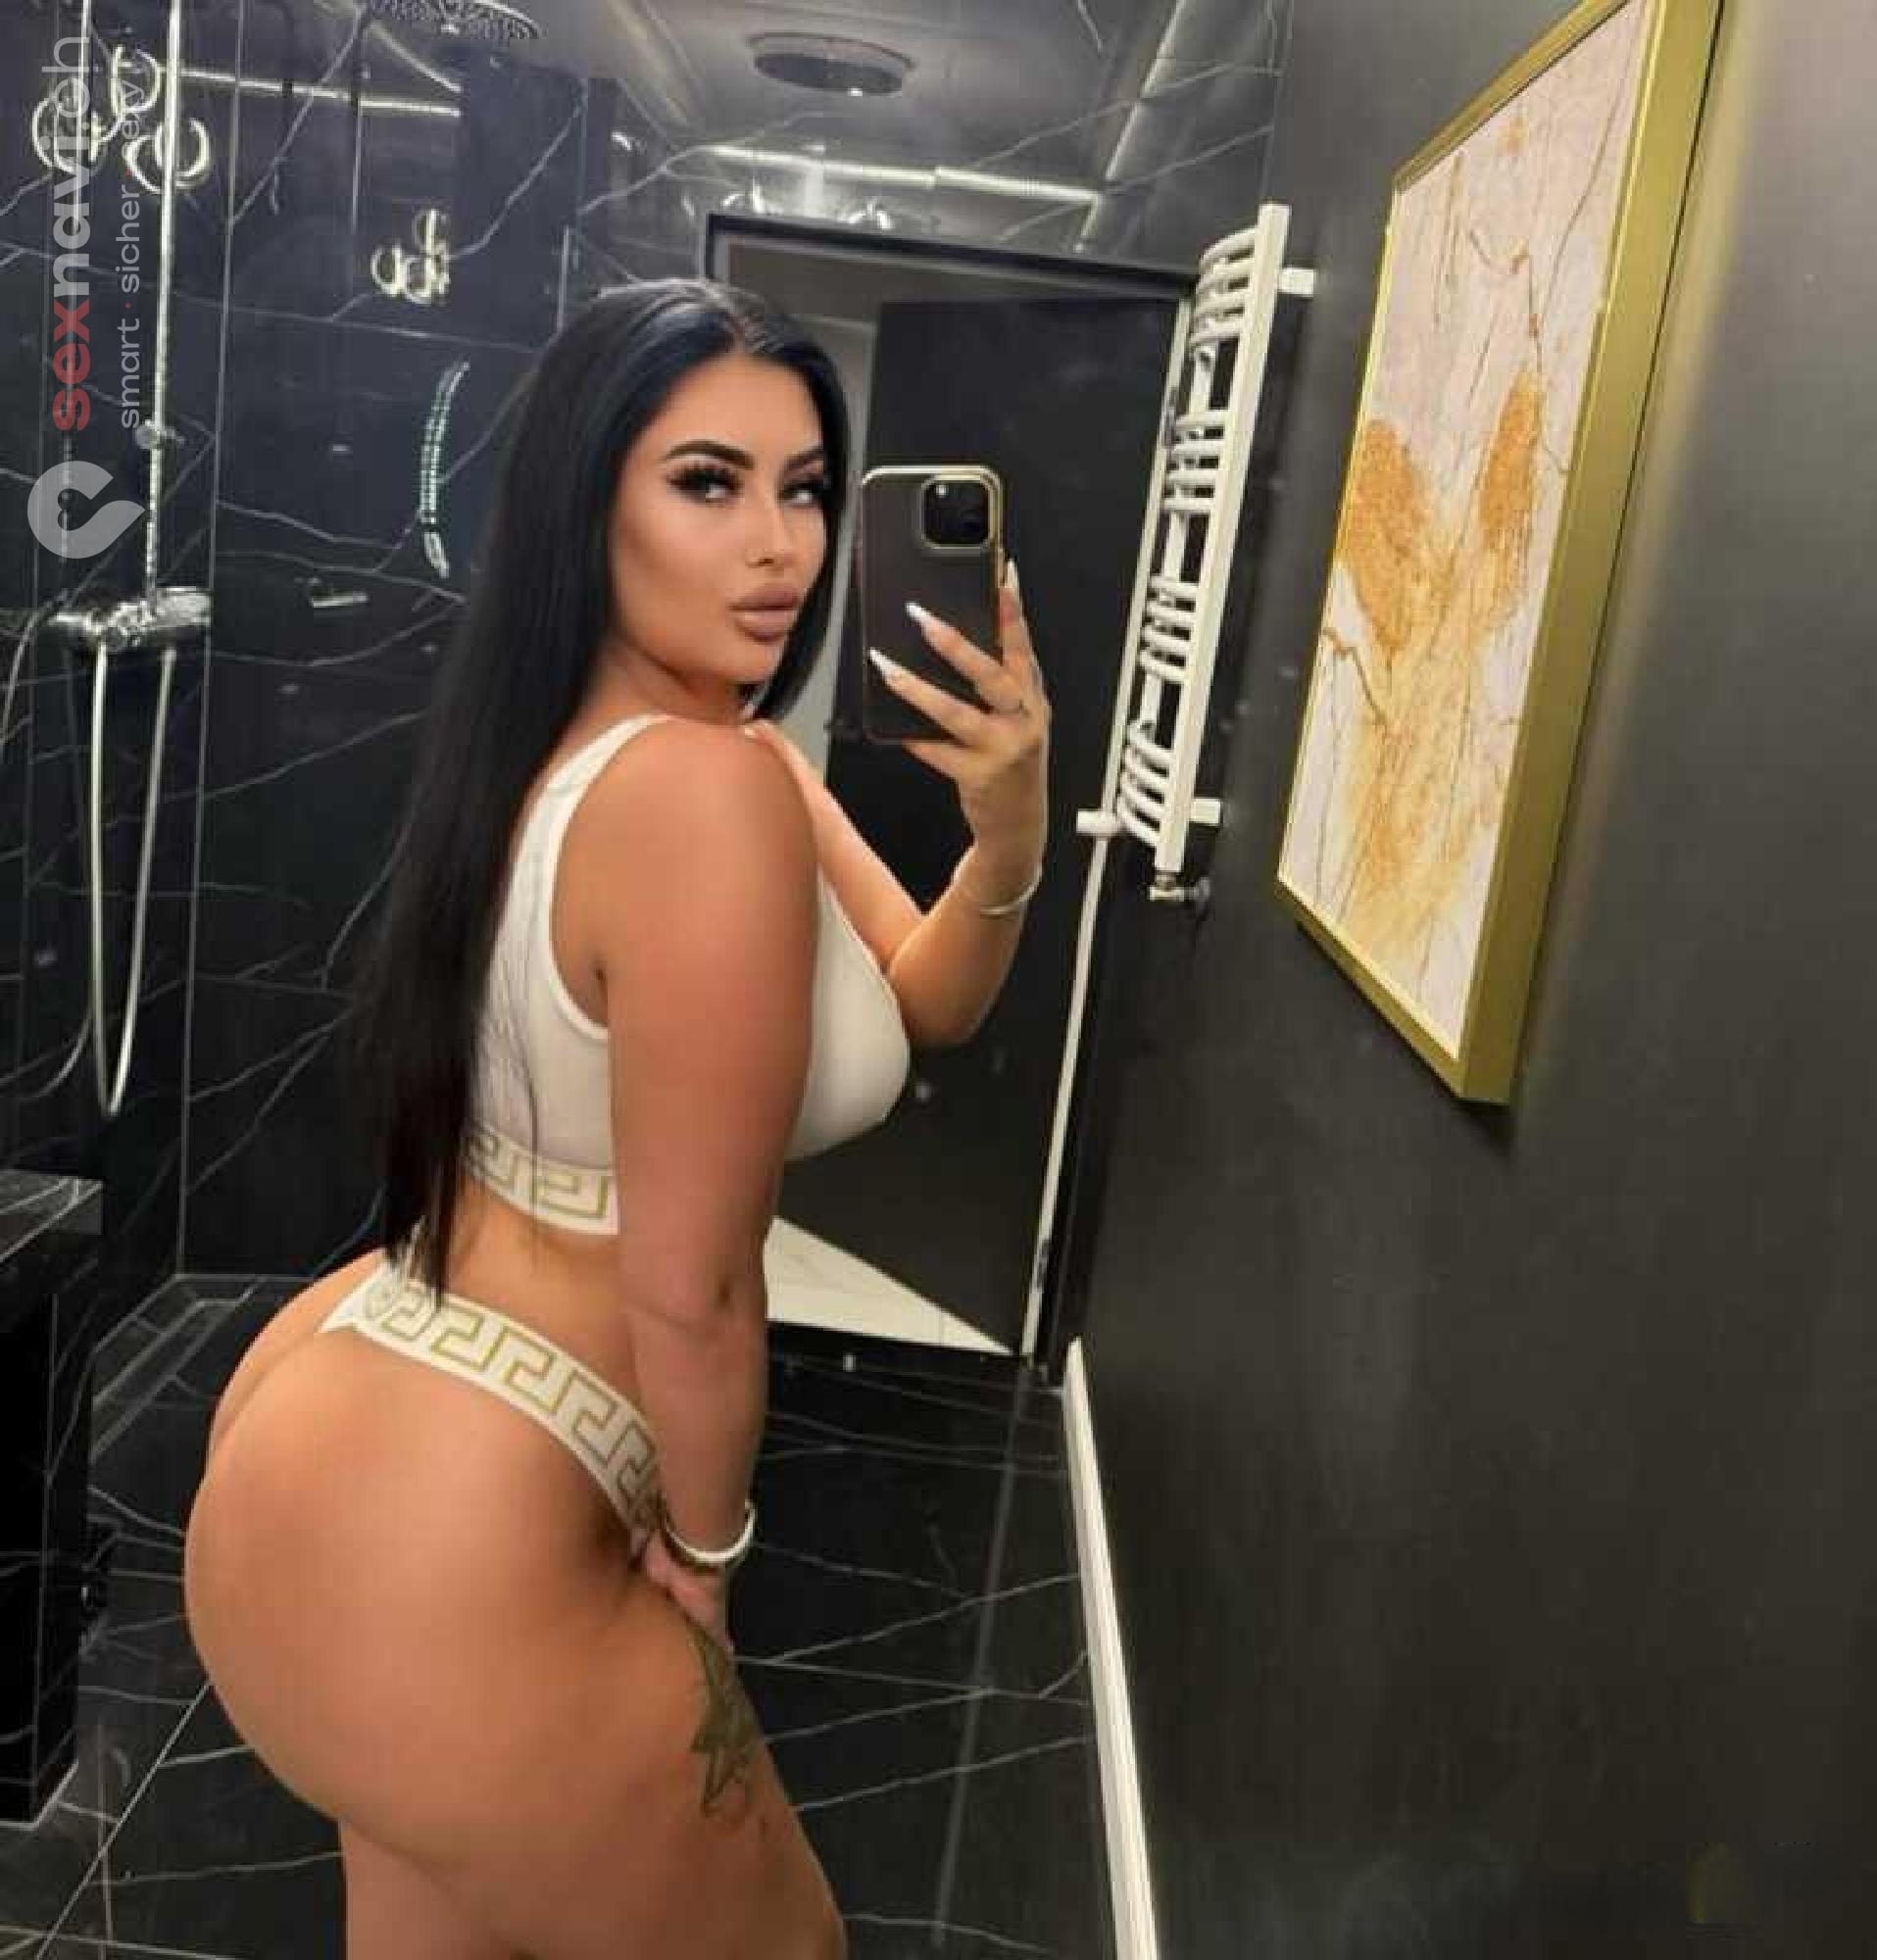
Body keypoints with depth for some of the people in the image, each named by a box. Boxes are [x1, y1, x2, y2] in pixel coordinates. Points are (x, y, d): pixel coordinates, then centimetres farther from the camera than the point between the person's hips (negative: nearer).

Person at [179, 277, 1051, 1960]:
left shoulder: (581, 745, 6)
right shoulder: (712, 789, -26)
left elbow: (918, 1002, 9)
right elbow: (690, 1285, -22)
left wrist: (1012, 840, -11)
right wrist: (706, 1542, -4)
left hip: (340, 1433, 9)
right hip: (439, 1553, -9)